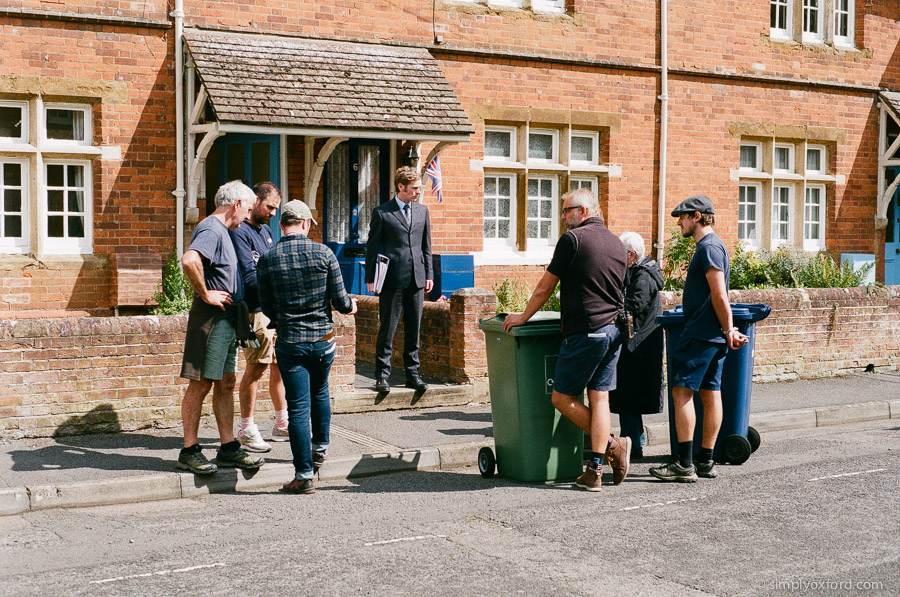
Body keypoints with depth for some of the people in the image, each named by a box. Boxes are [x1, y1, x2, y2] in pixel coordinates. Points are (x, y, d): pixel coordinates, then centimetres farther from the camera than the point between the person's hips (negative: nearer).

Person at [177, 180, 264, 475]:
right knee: (200, 383, -3)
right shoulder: (211, 229, -14)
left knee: (225, 384, 12)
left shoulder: (221, 230, 17)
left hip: (227, 318, 10)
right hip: (210, 318, -10)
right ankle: (189, 452, 4)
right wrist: (206, 294, -22)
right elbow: (189, 260, -34)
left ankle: (229, 448, 18)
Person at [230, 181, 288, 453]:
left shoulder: (265, 230, 17)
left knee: (281, 365, 13)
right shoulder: (240, 232, -12)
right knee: (257, 367, -6)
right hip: (256, 310, -9)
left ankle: (282, 424, 24)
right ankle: (247, 430, 4)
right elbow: (250, 276, -19)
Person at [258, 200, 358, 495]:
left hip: (290, 341, -1)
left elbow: (267, 307, 3)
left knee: (298, 406, 1)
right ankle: (320, 447, 40)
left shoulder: (267, 260, -5)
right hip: (323, 338, 1)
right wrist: (351, 306, 18)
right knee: (320, 392, 26)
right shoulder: (323, 253, -7)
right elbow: (340, 300, -5)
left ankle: (304, 474, 2)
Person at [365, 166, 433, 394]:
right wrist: (370, 278, -3)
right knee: (387, 329, -1)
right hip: (392, 279, -4)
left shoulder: (422, 211, 13)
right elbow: (372, 246, 1)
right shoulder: (382, 212, 0)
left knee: (413, 330, 8)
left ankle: (412, 374, 16)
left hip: (416, 279, 4)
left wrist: (429, 274, 11)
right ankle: (382, 375, 7)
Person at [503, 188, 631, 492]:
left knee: (563, 398, 3)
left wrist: (523, 317, 10)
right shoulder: (617, 244, 14)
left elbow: (545, 287, -3)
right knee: (599, 399, 6)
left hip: (584, 332, -8)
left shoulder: (573, 239, -8)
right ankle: (595, 471, 6)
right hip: (613, 330, 8)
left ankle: (613, 445, 2)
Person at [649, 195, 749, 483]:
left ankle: (684, 464, -10)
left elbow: (719, 296, -19)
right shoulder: (712, 245, 19)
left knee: (682, 391, -9)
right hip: (713, 336, 10)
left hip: (701, 334, -10)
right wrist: (728, 330, 14)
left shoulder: (709, 247, -14)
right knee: (710, 393, 10)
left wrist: (728, 331, -14)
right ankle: (705, 461, 15)